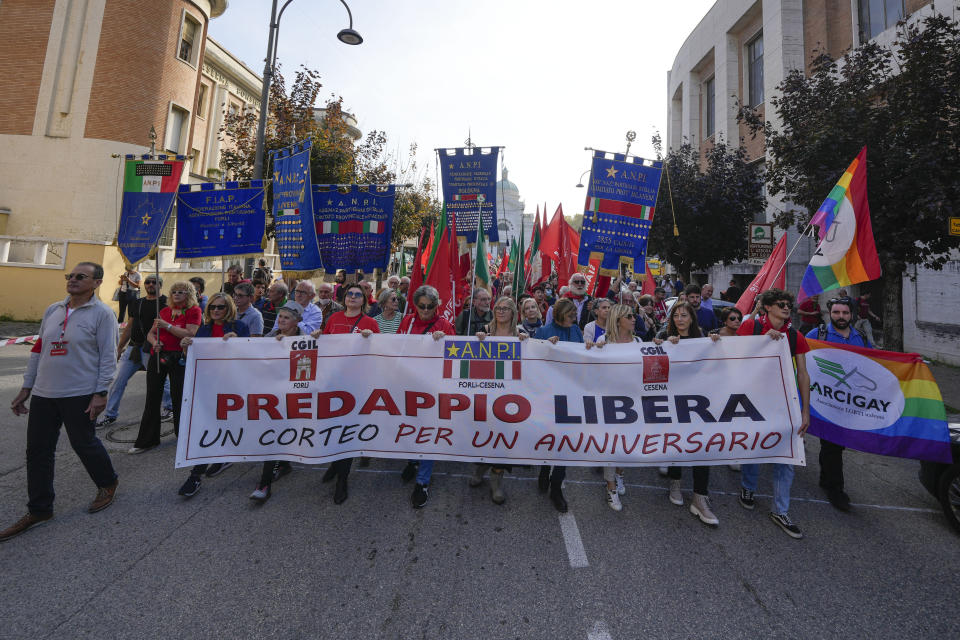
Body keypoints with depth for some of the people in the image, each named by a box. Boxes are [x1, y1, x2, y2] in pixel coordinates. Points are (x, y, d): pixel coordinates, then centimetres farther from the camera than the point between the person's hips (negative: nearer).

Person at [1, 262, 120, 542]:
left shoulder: (102, 313, -9)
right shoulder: (53, 310, 10)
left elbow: (108, 356, -12)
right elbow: (38, 350, 16)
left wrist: (100, 393, -16)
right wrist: (26, 387, 14)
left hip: (80, 395, -6)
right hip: (43, 394, 7)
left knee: (84, 443, 5)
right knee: (38, 451, 10)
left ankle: (108, 484, 30)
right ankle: (39, 510, 24)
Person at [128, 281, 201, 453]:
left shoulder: (194, 310, -2)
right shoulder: (165, 310, 14)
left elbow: (189, 335, -14)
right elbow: (150, 333, 16)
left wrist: (167, 326, -16)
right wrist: (154, 342, -4)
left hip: (178, 358, -5)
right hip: (157, 356, 5)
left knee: (178, 397, 1)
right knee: (152, 397, 8)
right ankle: (146, 440, 19)